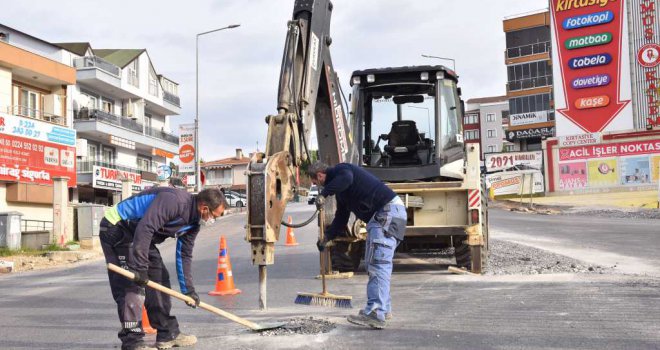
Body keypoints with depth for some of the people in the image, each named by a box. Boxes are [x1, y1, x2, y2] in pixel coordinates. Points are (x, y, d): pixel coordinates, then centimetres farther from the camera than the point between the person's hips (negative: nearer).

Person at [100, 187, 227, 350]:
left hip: (141, 236, 10)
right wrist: (140, 267, -35)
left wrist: (188, 290, 9)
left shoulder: (193, 224, 1)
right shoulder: (174, 201, -30)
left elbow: (184, 255, 9)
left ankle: (168, 334, 17)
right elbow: (145, 227, -37)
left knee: (159, 278, 9)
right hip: (117, 228, -10)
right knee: (131, 284, -15)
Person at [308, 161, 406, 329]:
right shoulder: (340, 192, 25)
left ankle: (376, 314, -22)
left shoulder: (339, 169, -4)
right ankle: (384, 308, 23)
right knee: (373, 262, 15)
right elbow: (341, 218, 32)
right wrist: (327, 238, 33)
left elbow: (346, 178, -30)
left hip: (389, 210, -11)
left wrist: (324, 194, -21)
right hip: (382, 215, 11)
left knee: (378, 263, -16)